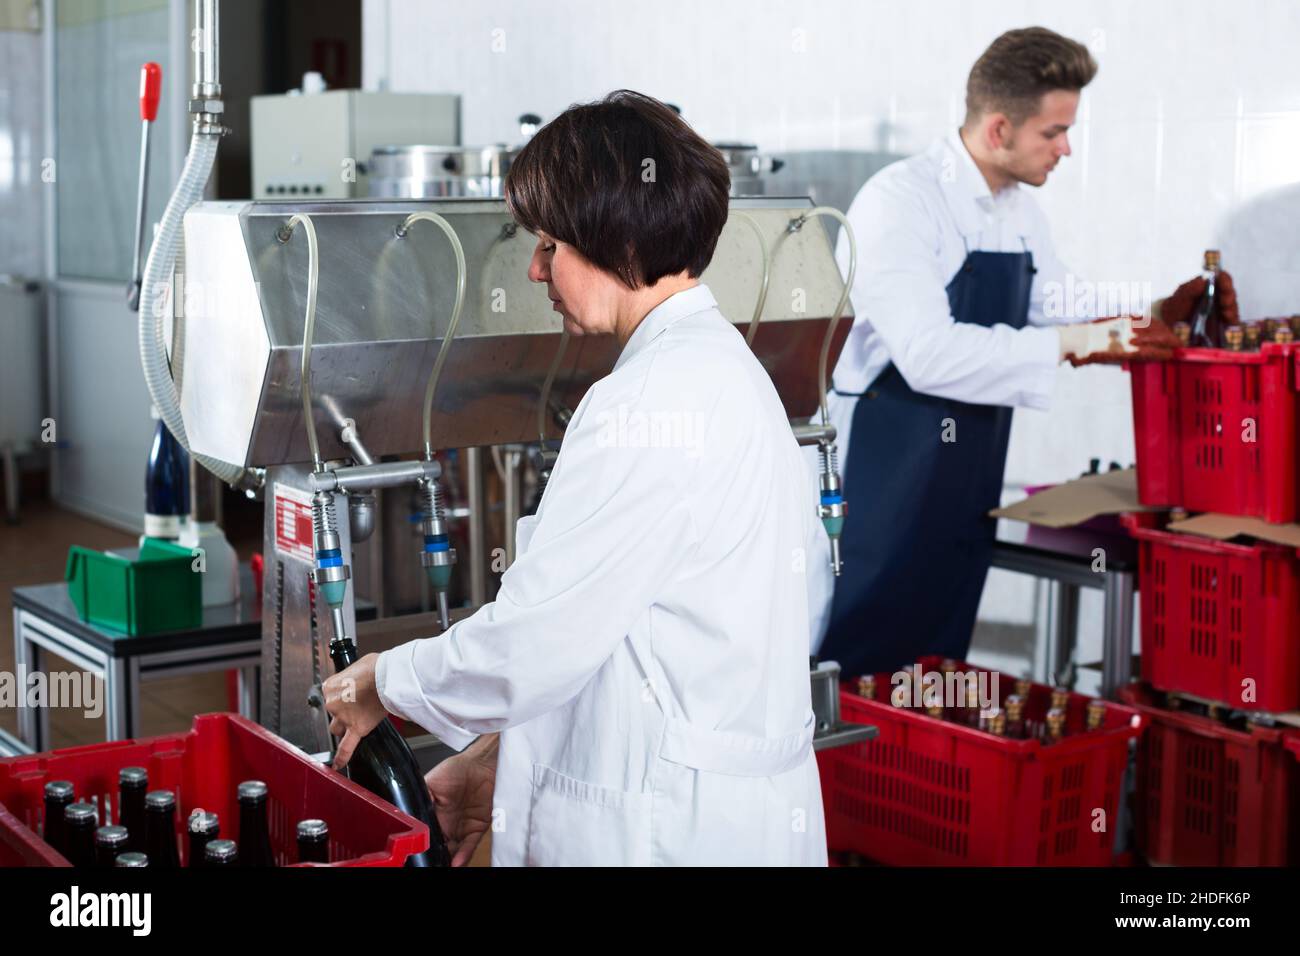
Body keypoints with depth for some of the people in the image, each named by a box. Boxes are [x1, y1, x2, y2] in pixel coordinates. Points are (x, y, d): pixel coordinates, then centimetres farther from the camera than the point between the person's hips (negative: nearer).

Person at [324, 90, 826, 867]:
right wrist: (497, 759, 11)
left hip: (668, 829, -9)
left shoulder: (652, 402, -21)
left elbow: (536, 637, -19)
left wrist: (378, 686, -2)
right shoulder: (715, 365, 10)